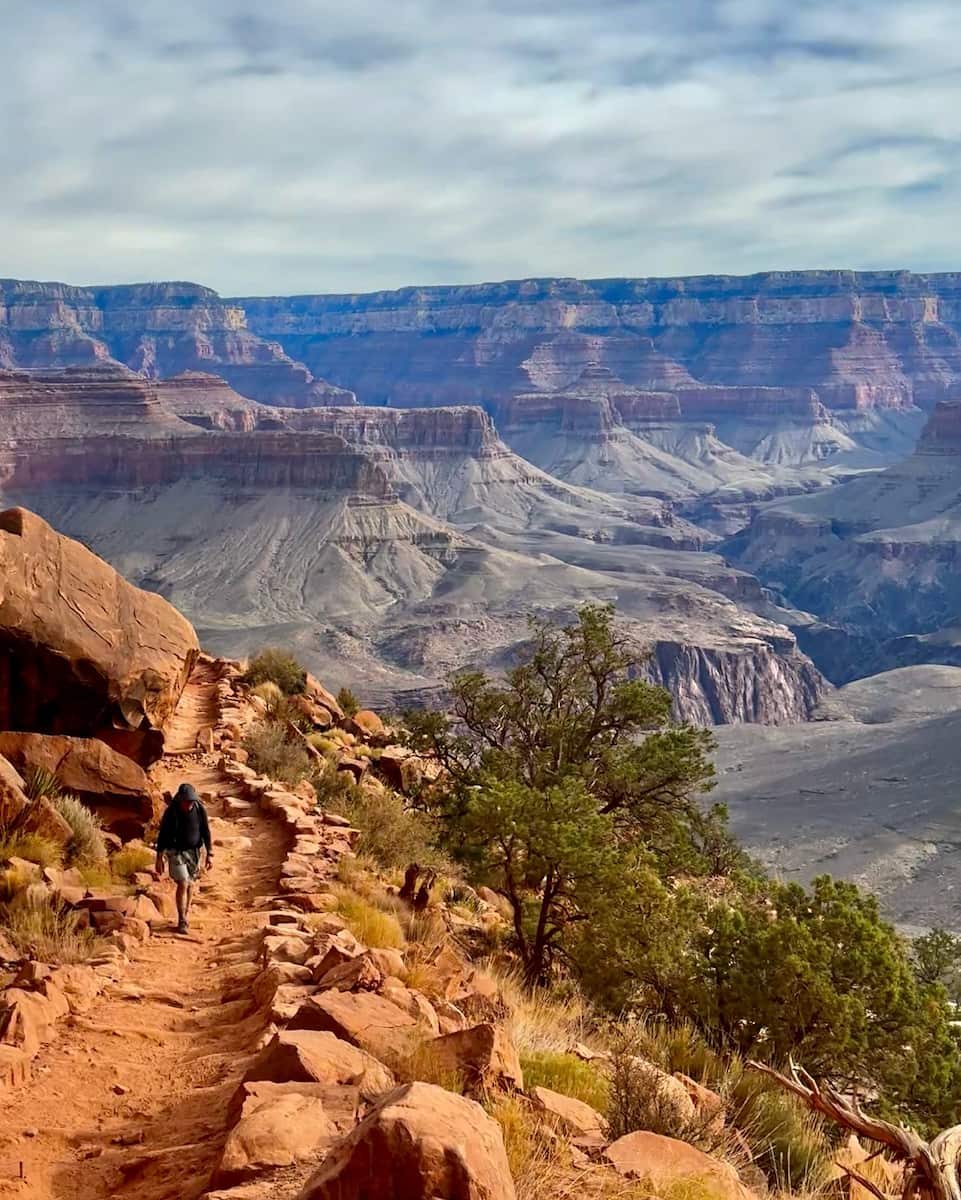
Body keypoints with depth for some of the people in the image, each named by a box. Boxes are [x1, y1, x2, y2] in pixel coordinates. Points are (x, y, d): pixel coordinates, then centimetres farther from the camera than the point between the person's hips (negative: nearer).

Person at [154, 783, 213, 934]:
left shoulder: (200, 810, -12)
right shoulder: (171, 812, -18)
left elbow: (206, 832, -2)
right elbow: (162, 835, -10)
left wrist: (209, 854, -3)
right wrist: (159, 858, -8)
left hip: (194, 852, 3)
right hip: (176, 852, -3)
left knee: (190, 883, 13)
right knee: (182, 884, -12)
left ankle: (186, 910, 35)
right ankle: (182, 921, -4)